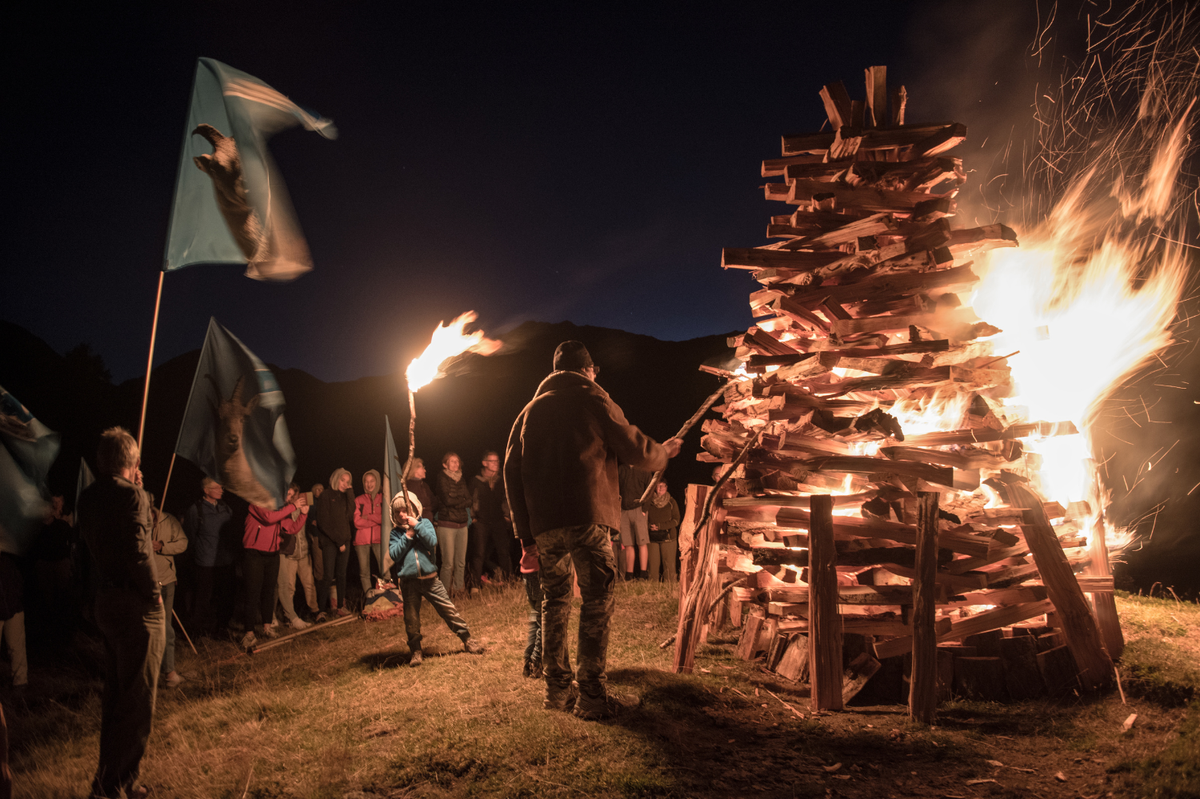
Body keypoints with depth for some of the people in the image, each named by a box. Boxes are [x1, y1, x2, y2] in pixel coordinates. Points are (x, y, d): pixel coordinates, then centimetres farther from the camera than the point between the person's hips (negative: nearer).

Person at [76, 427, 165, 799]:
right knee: (138, 699, 2)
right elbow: (138, 554, -24)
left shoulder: (88, 497, 7)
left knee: (114, 694, 21)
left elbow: (91, 544, 12)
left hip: (105, 601, 9)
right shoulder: (131, 494, -18)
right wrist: (154, 593, -10)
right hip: (136, 606, -9)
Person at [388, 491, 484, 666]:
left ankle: (467, 639, 13)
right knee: (411, 619, 7)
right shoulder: (396, 533, 4)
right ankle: (416, 651, 22)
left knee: (449, 609, 1)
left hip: (430, 578, -1)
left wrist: (416, 526, -16)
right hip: (409, 583, 1)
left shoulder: (424, 523, 3)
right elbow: (394, 555, -8)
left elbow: (433, 541, -13)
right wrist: (408, 536, -12)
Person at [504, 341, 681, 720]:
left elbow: (512, 469, 13)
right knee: (597, 602, -1)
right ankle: (592, 697, -2)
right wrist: (665, 451, 25)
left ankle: (557, 689, 21)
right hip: (586, 517, -5)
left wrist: (524, 528, 15)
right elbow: (635, 450, 3)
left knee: (555, 600, 17)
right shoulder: (594, 400, 3)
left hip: (542, 522, 6)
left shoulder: (531, 409, 18)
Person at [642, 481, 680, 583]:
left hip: (668, 537, -1)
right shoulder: (649, 501, 9)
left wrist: (659, 526, -7)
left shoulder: (671, 502, 5)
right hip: (653, 537, 1)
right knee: (653, 564, -2)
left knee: (669, 565, -4)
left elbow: (676, 520, 1)